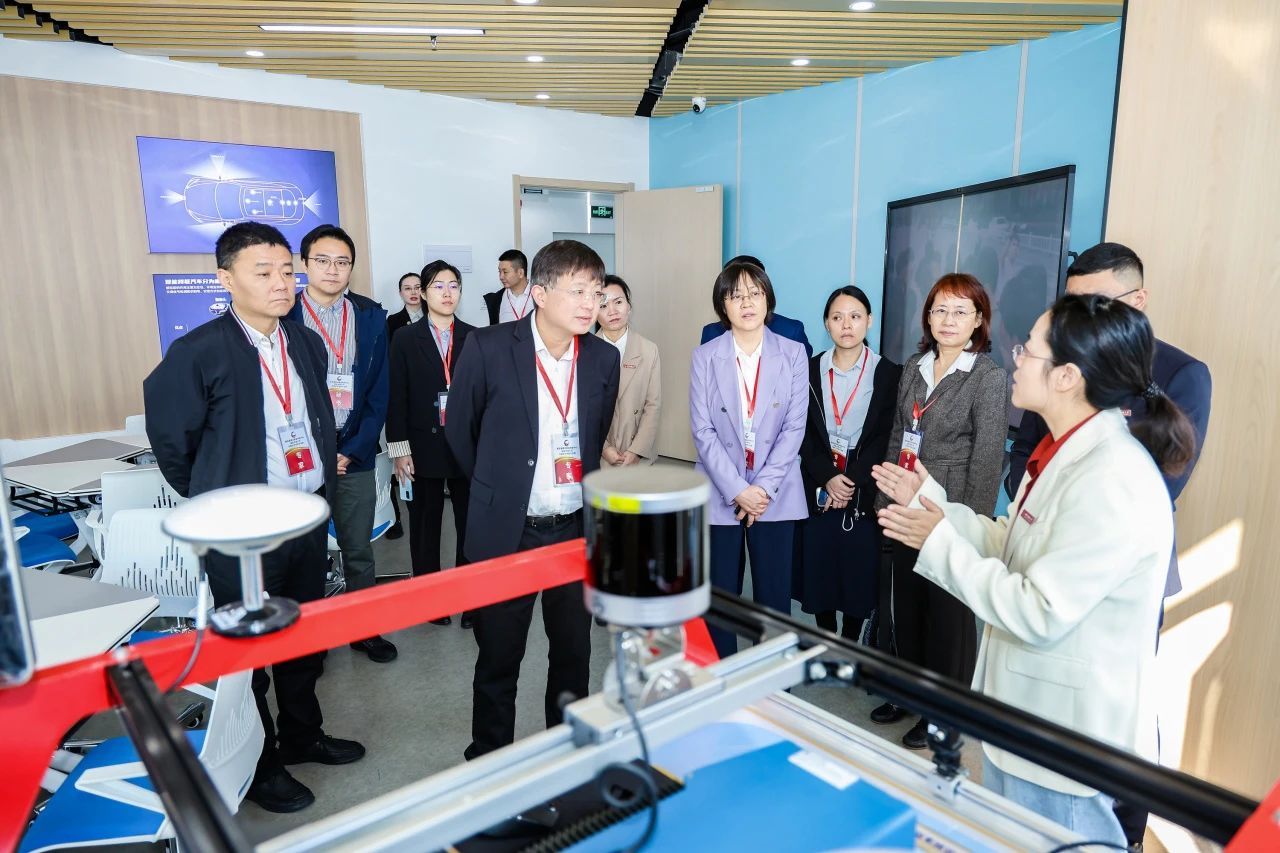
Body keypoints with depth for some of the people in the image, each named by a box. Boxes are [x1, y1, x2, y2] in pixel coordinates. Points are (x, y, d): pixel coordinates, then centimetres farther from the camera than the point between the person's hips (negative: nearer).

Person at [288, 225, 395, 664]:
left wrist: (352, 450, -7)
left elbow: (379, 392, 1)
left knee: (359, 551, 13)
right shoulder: (283, 316, -3)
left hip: (354, 457, 2)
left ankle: (364, 630, 30)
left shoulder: (371, 316, 3)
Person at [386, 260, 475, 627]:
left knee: (470, 526, 6)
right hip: (424, 446, 0)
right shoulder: (405, 340, 1)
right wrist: (400, 449, -5)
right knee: (425, 526, 10)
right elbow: (397, 398, -1)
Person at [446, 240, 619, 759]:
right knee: (497, 662, 12)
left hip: (576, 531, 3)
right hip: (505, 533, -3)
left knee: (574, 656, 16)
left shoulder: (603, 358, 0)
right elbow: (459, 429, 2)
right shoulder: (489, 347, -11)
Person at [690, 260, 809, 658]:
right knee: (720, 596, 7)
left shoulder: (793, 354, 1)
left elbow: (794, 427, -3)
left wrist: (764, 488, -11)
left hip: (777, 496, 1)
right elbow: (703, 432, -5)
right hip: (721, 495, 0)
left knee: (774, 596, 7)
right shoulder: (704, 357, -1)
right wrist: (737, 490, -13)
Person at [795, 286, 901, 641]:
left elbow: (885, 437, -5)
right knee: (819, 570, 8)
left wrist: (851, 481, -14)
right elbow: (803, 433, 0)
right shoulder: (810, 369, 4)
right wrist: (827, 478, -13)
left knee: (859, 573, 4)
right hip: (818, 489, 2)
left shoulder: (888, 373, -1)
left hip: (864, 492, -1)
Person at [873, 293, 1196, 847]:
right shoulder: (1067, 450, 2)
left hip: (1067, 738, -9)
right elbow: (1014, 546, 6)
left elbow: (1038, 615, -29)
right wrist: (929, 499, 2)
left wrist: (939, 542, -21)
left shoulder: (1112, 480, -29)